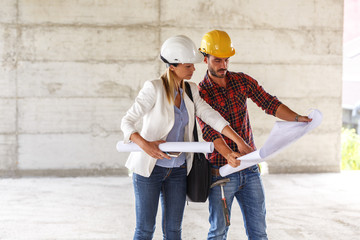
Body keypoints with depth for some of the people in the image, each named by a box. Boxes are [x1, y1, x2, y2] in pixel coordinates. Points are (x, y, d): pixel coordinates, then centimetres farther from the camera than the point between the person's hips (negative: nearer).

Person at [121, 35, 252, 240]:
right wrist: (145, 145, -34)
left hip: (178, 169, 5)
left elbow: (212, 117, -3)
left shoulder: (190, 90, 5)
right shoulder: (154, 88, -14)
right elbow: (127, 122, -16)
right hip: (149, 168, -5)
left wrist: (240, 141, -14)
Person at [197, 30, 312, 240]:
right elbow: (209, 130, -20)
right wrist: (228, 154, -38)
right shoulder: (200, 94, -8)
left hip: (250, 170, 4)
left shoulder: (243, 81, 6)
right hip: (222, 172, -4)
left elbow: (269, 103, 2)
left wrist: (297, 118, -15)